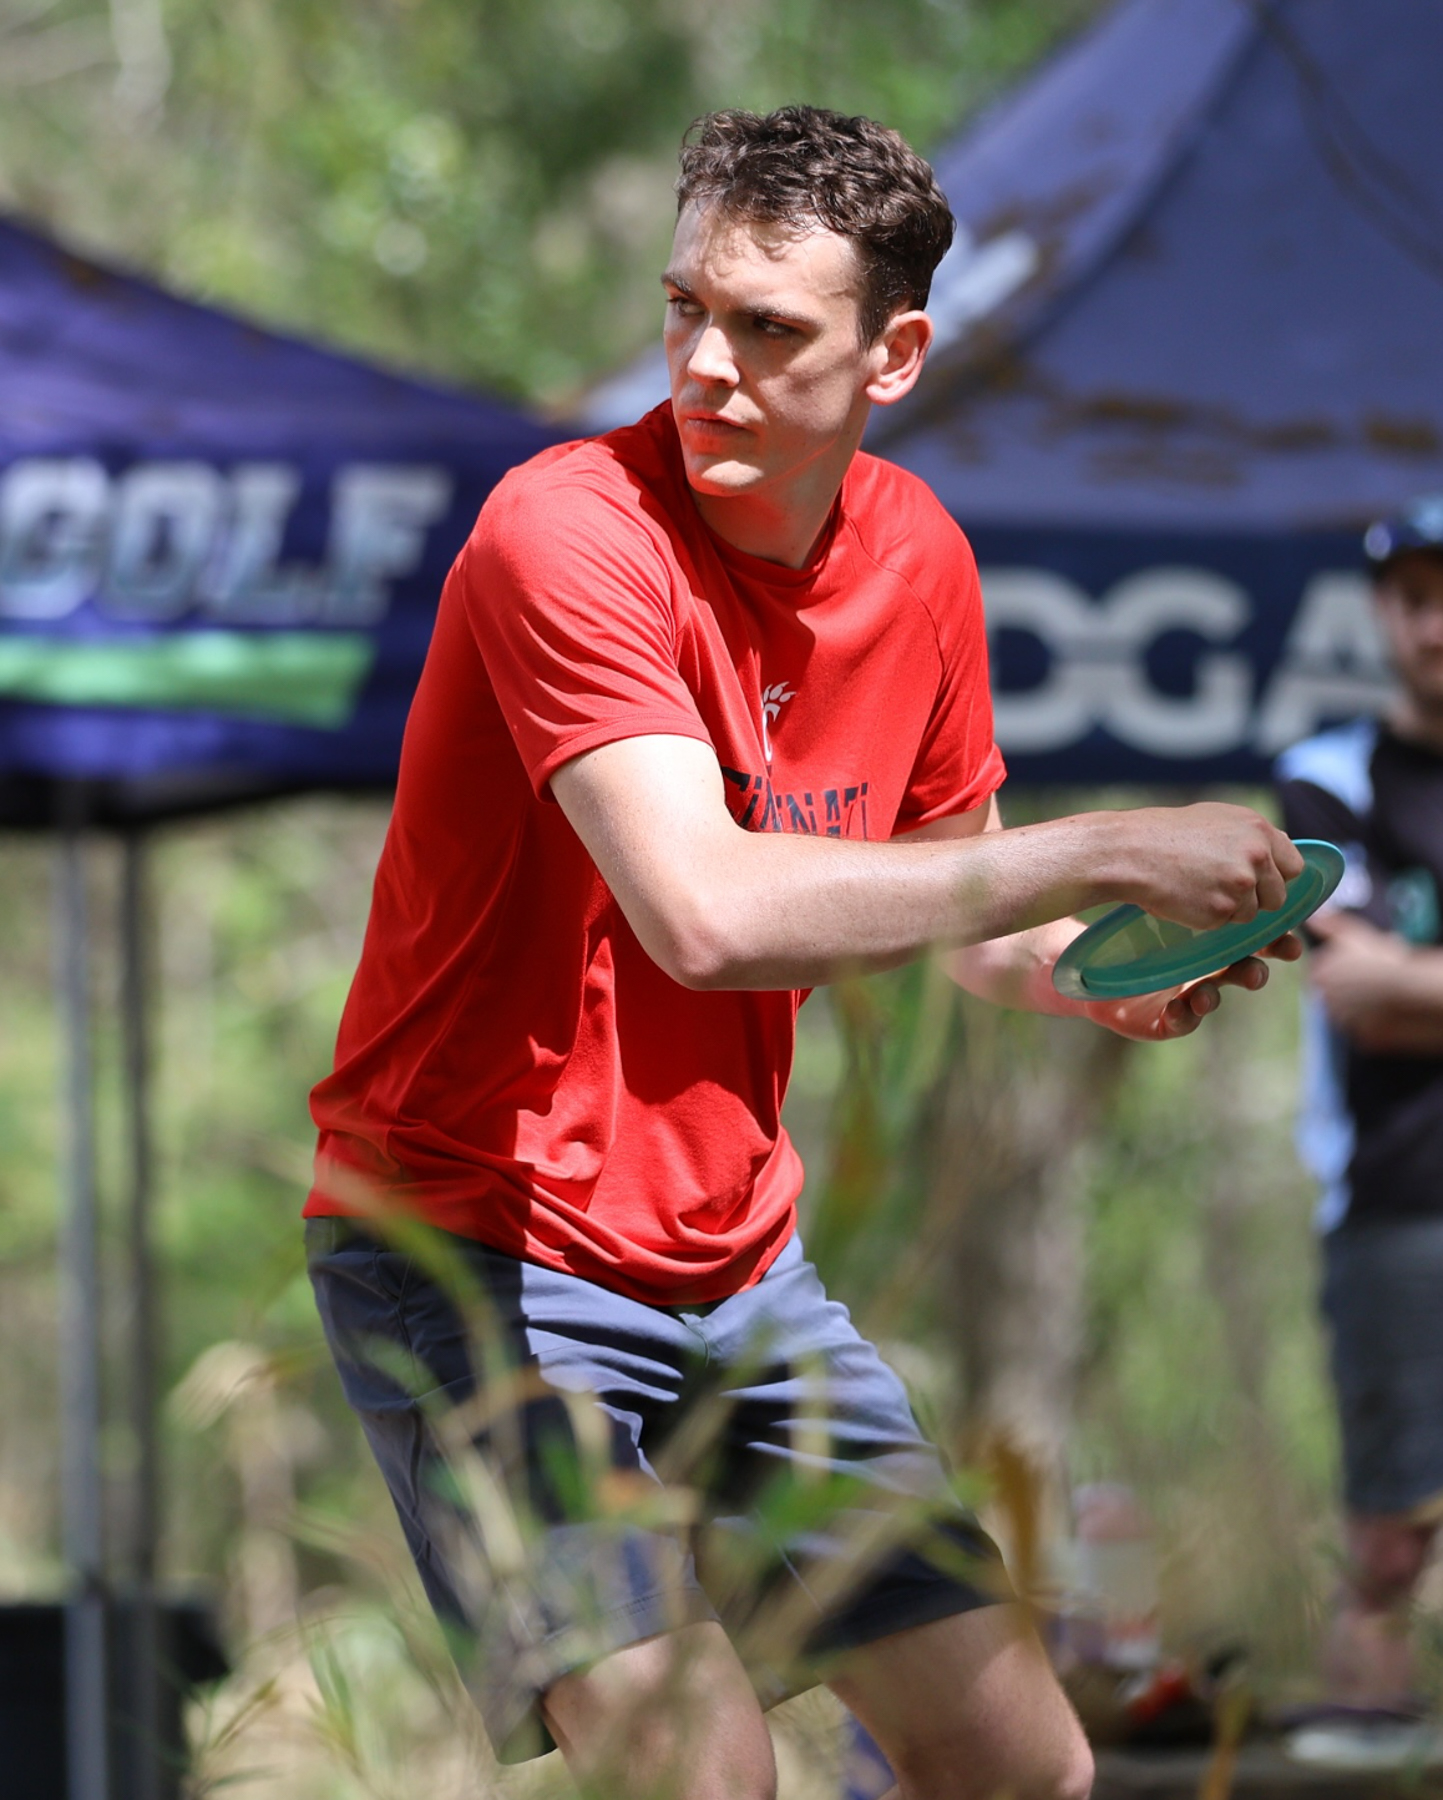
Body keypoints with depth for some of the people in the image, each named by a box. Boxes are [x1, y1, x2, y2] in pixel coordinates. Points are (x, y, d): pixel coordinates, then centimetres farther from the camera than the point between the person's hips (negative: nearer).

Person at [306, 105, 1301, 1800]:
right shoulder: (570, 531, -21)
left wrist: (1100, 975, -5)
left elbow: (948, 890, 19)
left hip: (736, 1264, 7)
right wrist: (1108, 852, -30)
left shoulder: (917, 557, 2)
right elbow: (704, 914, -35)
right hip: (480, 1257, -7)